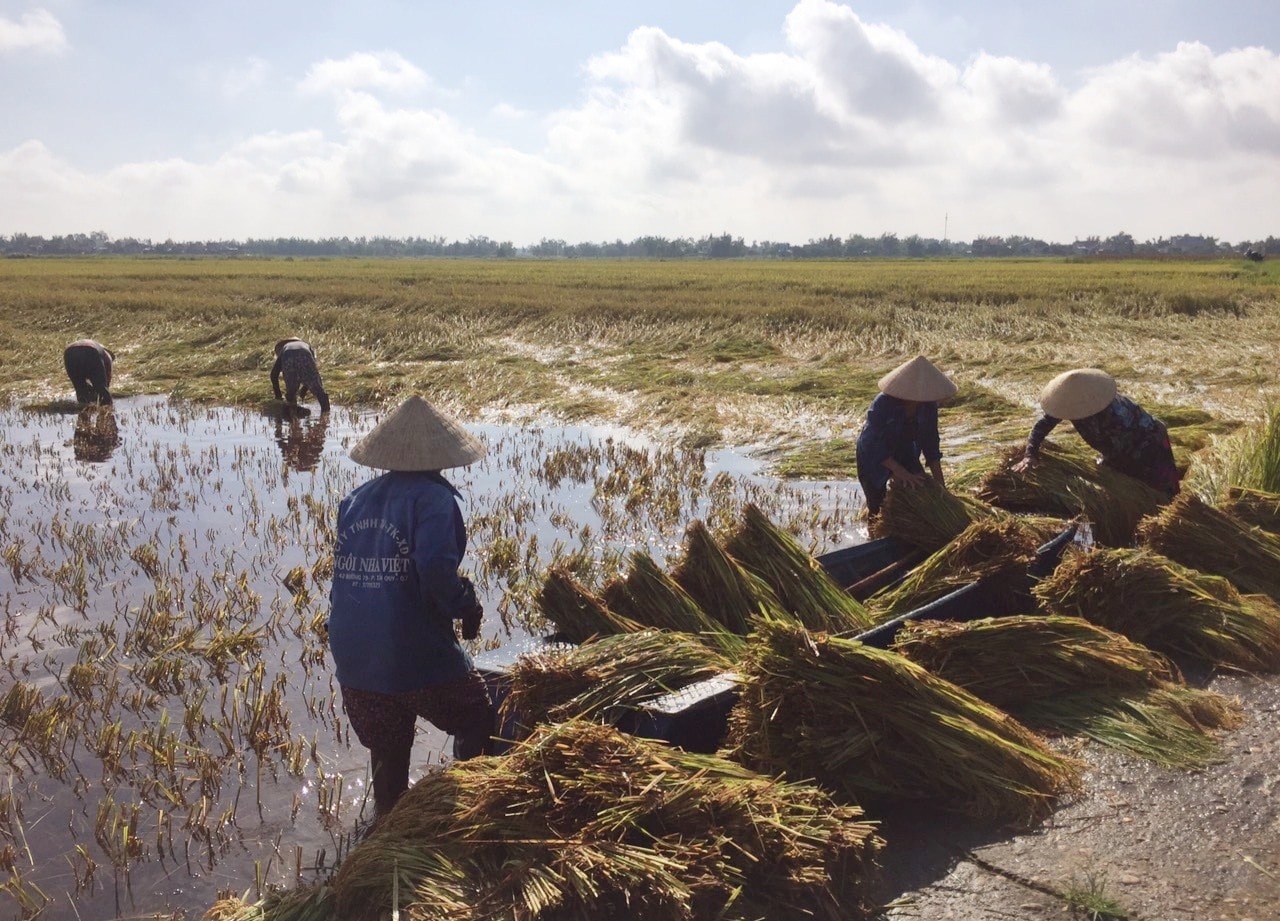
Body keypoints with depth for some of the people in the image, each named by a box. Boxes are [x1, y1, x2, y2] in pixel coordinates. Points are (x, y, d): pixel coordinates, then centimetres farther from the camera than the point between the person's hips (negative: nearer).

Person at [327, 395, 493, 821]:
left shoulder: (356, 499, 8)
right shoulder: (433, 498, -12)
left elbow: (346, 568, 14)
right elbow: (435, 567, -28)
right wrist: (465, 606, -11)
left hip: (353, 660, 6)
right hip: (417, 658, -6)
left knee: (387, 762, 23)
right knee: (478, 721, 19)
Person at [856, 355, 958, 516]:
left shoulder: (928, 406, -19)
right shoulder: (882, 404, -33)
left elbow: (931, 444, -10)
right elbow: (873, 445, -32)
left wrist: (940, 483, -12)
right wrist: (902, 473, -35)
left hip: (905, 452, 5)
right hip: (875, 457, -5)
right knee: (877, 508, -3)